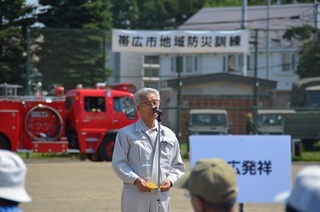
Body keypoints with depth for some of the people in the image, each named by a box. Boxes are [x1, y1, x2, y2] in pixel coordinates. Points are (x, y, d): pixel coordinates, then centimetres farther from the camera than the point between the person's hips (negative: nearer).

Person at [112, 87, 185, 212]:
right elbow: (118, 163, -2)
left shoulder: (169, 135, 14)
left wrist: (170, 180, -3)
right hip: (135, 195, -4)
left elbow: (178, 165, 17)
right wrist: (135, 180, -16)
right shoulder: (126, 133, 3)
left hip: (161, 197, 4)